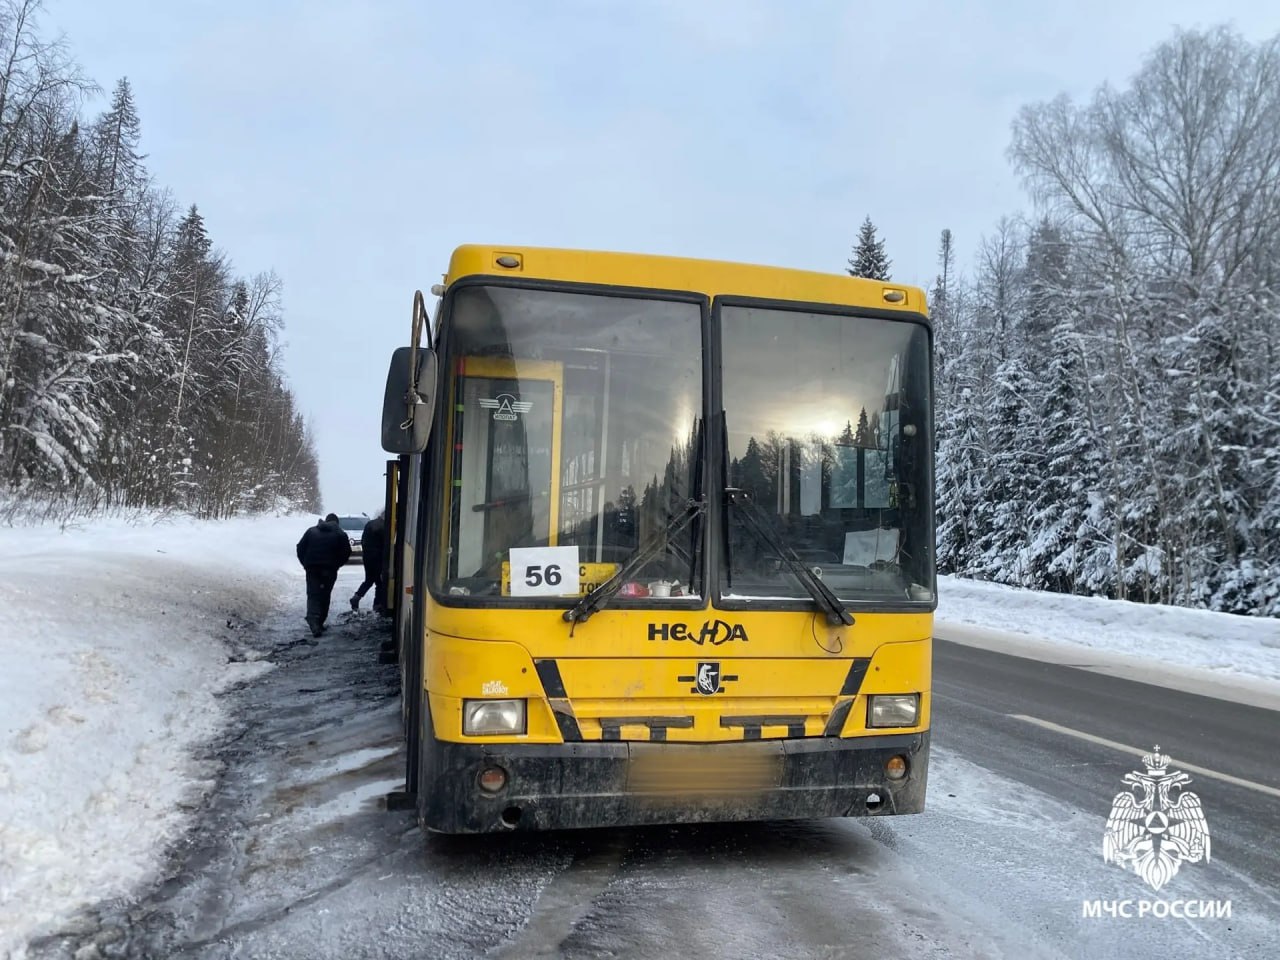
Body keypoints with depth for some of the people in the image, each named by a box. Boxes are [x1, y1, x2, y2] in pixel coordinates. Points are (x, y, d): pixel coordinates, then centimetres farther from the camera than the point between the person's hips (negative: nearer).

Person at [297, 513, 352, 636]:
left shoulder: (311, 531, 8)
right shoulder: (340, 534, 2)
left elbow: (300, 548, 5)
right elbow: (346, 552, -3)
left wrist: (305, 564, 12)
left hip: (312, 569, 1)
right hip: (329, 570, -1)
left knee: (313, 595, 1)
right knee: (325, 596, 13)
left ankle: (313, 623, -19)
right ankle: (319, 623, 15)